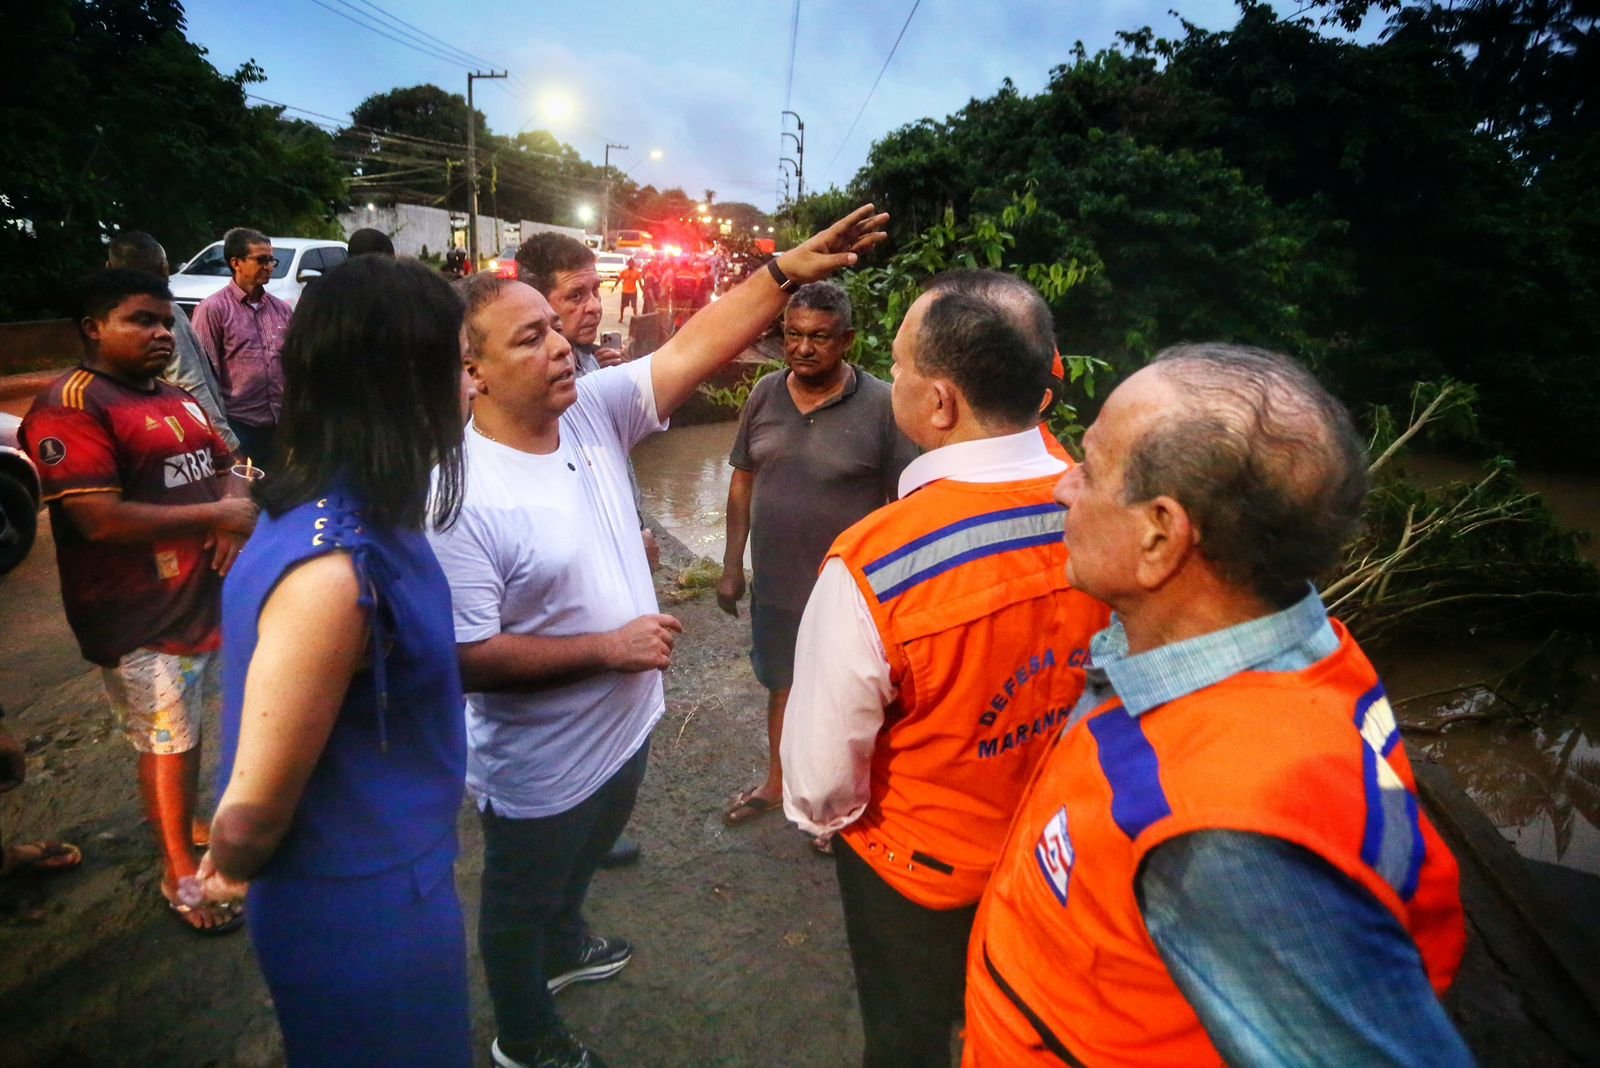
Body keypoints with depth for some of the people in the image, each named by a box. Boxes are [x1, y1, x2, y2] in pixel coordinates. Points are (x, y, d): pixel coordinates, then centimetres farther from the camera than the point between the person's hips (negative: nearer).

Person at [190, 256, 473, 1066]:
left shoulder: (352, 517, -4)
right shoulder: (331, 572, -34)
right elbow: (252, 811, -25)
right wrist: (231, 875, -3)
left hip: (394, 875, 8)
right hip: (364, 910, -8)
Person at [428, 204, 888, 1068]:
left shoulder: (593, 409, -10)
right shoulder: (462, 498, -29)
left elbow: (695, 349, -13)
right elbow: (467, 657, -29)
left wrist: (787, 270, -21)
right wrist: (608, 647, -26)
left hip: (623, 728, 7)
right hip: (538, 769, -7)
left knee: (581, 860, 34)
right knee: (523, 903, 22)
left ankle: (564, 946, 64)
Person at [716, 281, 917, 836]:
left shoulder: (881, 406, -16)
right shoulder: (765, 394, -2)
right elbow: (743, 482, 6)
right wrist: (732, 566, 7)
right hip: (775, 581, 4)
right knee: (782, 683, 24)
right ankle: (777, 781, 47)